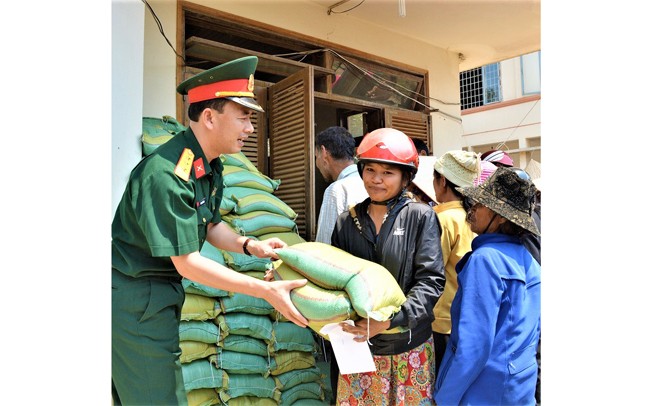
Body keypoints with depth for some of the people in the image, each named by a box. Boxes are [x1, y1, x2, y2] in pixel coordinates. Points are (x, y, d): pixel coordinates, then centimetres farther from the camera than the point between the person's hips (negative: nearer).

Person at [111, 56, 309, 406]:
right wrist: (266, 291, -24)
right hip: (135, 299, -8)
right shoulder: (166, 174, -28)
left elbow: (210, 226, 14)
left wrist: (250, 246, -5)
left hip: (162, 292, 8)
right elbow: (186, 262, -25)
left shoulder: (210, 166, 1)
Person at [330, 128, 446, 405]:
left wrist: (387, 321, -22)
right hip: (359, 343, 2)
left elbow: (430, 280, -12)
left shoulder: (421, 217, -8)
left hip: (409, 347, -2)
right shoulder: (347, 221, 2)